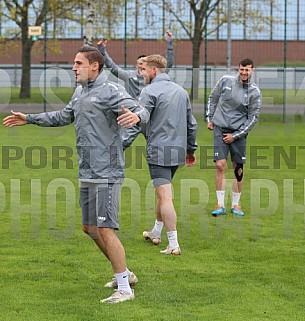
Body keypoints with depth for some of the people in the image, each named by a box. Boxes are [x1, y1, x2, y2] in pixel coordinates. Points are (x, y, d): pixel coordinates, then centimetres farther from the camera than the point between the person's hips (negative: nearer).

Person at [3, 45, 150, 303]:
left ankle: (124, 289, -6)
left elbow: (142, 110, -23)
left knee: (105, 229, -12)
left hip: (106, 173, -10)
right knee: (90, 228, 15)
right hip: (87, 173, 10)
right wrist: (29, 119, 34)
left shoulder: (110, 91, -12)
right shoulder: (81, 92, 15)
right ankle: (124, 273, 28)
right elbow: (64, 116, 31)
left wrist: (136, 115, -48)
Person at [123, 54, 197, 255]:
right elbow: (191, 124, 19)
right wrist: (191, 149, 28)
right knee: (164, 192, 23)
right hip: (178, 151, 8)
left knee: (165, 197, -8)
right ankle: (156, 233, 36)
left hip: (159, 151, -8)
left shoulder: (150, 91, -9)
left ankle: (174, 245, -12)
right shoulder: (181, 91, 14)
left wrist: (122, 146, -14)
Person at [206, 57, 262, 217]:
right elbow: (213, 98, 15)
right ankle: (220, 205, -5)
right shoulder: (225, 81, -1)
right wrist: (210, 118, 11)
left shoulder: (254, 92, -3)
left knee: (238, 169, 3)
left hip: (238, 133, 0)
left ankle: (235, 205, 16)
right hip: (220, 128, 0)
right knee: (220, 165, -10)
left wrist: (235, 135, -6)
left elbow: (253, 118, -2)